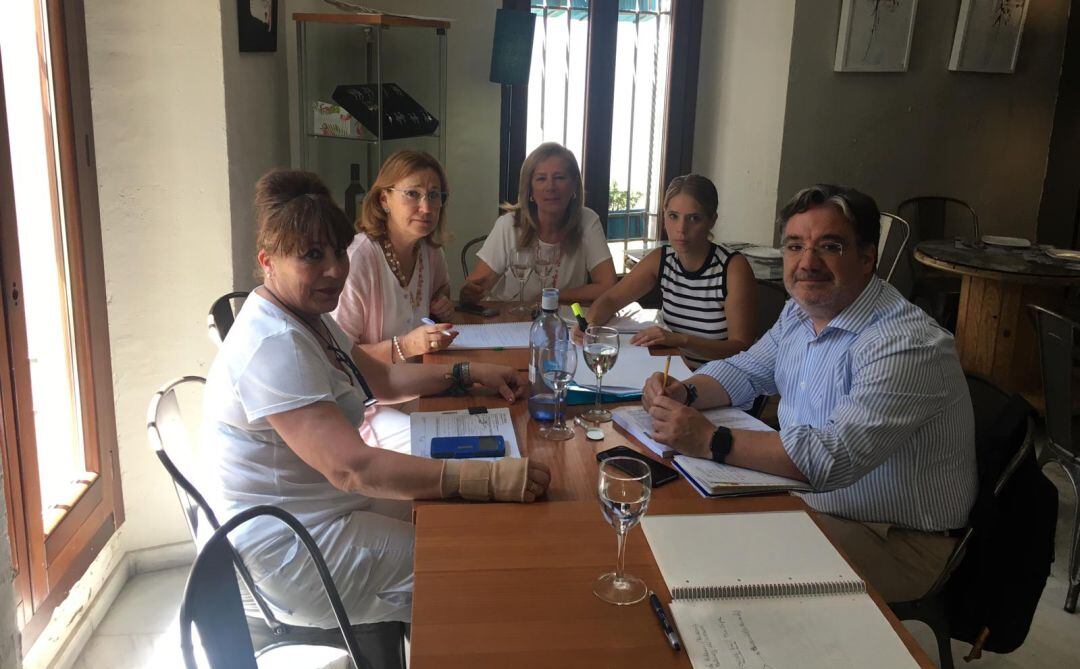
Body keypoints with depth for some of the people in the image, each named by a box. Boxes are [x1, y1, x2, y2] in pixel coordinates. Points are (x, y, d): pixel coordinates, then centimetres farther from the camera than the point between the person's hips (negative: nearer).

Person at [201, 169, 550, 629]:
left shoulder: (307, 317, 5)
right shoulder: (272, 345, -29)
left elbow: (383, 379, 16)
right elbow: (352, 468, -36)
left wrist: (470, 374, 2)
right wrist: (490, 478, -40)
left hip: (325, 506, 10)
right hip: (288, 550, -10)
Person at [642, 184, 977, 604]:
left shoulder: (905, 344, -26)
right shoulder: (801, 311, 3)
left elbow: (834, 458, -34)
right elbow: (745, 371, 15)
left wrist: (712, 441, -35)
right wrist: (684, 393, -7)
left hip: (898, 541, -8)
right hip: (811, 499, 8)